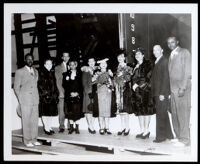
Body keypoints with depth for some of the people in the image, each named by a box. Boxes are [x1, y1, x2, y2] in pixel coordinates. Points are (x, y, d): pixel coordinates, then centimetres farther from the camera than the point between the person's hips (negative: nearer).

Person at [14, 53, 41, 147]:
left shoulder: (36, 71, 16)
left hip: (35, 100, 5)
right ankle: (27, 141, 7)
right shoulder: (20, 72, 0)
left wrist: (37, 97, 11)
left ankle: (34, 139, 15)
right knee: (26, 121, -2)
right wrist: (20, 99, -5)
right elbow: (16, 87, 0)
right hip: (25, 101, -5)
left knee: (35, 120, 6)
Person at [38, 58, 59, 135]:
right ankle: (46, 128, 4)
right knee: (45, 112, -2)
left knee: (51, 112, 9)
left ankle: (49, 127, 18)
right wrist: (45, 93, -15)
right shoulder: (41, 73, -6)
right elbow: (40, 85, -11)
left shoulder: (52, 73, 14)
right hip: (44, 96, -6)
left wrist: (56, 94, 11)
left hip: (52, 96, 7)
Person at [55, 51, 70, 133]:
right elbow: (58, 81, 2)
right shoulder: (58, 68, 10)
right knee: (61, 110, -3)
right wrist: (61, 92, -7)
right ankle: (61, 126, 4)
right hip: (62, 92, -1)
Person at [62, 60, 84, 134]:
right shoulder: (66, 74, 11)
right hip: (68, 95, 1)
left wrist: (78, 93, -10)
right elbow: (64, 85, 4)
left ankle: (77, 127, 6)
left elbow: (81, 85, 4)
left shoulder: (79, 74, 8)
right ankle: (71, 127, 11)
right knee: (70, 112, 1)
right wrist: (70, 92, -8)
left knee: (77, 111, -4)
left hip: (78, 95, -1)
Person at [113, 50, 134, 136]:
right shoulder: (117, 69, 16)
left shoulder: (128, 68, 2)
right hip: (118, 90, 5)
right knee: (120, 109, 6)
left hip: (126, 90, -5)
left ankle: (127, 127, -1)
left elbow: (129, 78, -7)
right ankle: (122, 127, 13)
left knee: (125, 110, -9)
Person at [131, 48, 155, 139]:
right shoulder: (136, 66, 20)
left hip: (145, 89, -7)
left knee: (146, 110, -5)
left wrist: (137, 84, -11)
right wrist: (133, 85, 5)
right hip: (137, 91, 7)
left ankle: (146, 131, -1)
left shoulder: (147, 64, -1)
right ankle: (142, 130, 11)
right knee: (139, 111, 6)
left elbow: (147, 77, -10)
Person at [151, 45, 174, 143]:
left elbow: (166, 78, -15)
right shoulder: (156, 62, 18)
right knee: (164, 115, 13)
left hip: (162, 93, -8)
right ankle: (168, 134, 22)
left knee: (161, 115, -5)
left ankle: (161, 136, 2)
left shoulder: (165, 61, -8)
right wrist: (154, 92, 11)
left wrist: (162, 93, -18)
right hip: (157, 93, 8)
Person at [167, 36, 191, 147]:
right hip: (173, 89, 7)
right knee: (175, 115, 7)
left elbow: (187, 71, -9)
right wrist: (170, 89, 7)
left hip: (182, 88, -7)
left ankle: (184, 140, 1)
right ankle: (179, 136, 17)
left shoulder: (184, 52, -1)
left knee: (183, 114, -5)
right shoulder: (171, 55, 20)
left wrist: (182, 88, -15)